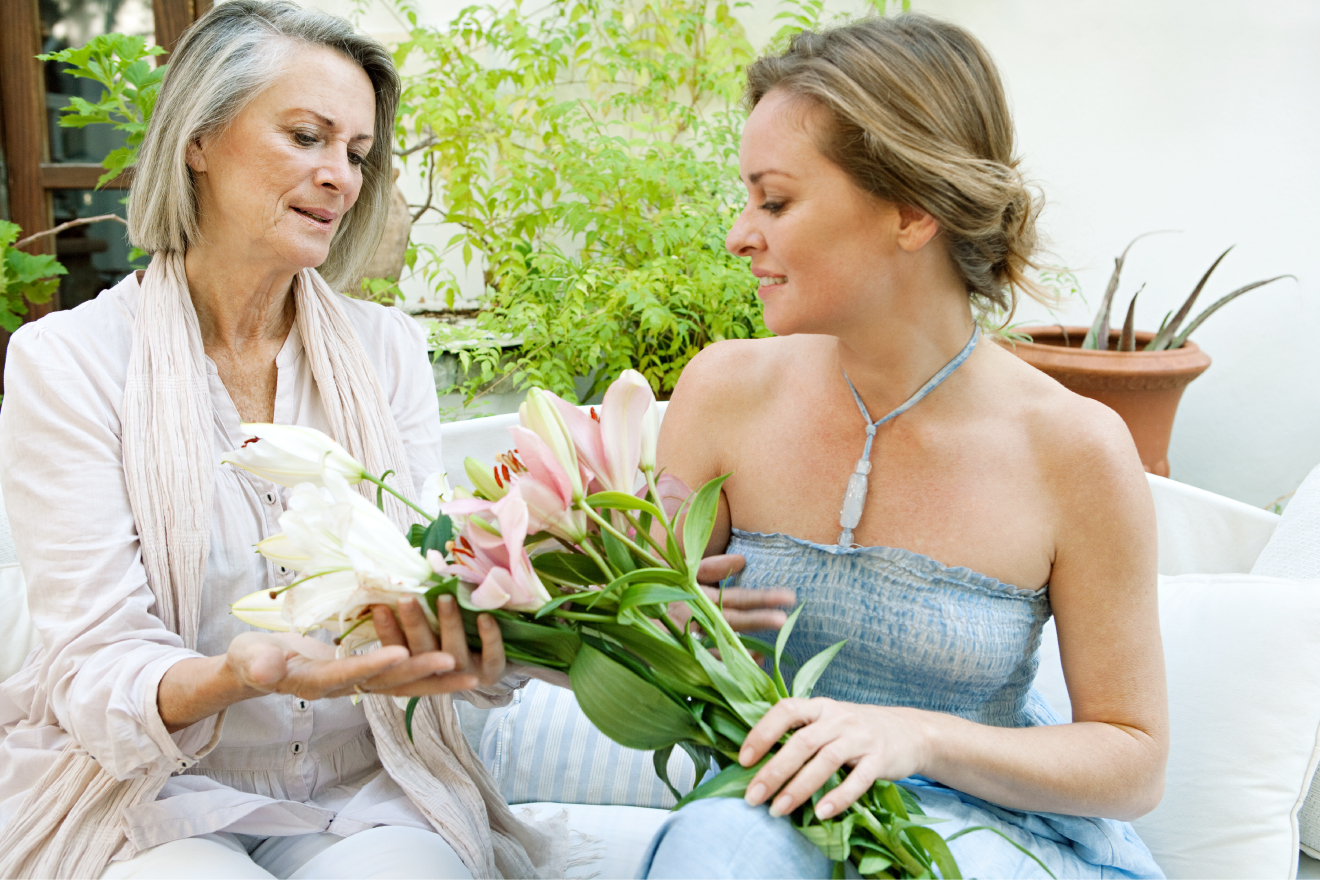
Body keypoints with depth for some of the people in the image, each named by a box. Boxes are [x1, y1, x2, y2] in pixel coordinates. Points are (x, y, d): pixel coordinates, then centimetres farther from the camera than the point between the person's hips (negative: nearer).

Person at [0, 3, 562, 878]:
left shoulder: (386, 348, 5)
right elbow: (96, 668, -11)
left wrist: (479, 649, -27)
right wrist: (234, 676, -33)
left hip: (366, 787, 2)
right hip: (154, 800, -2)